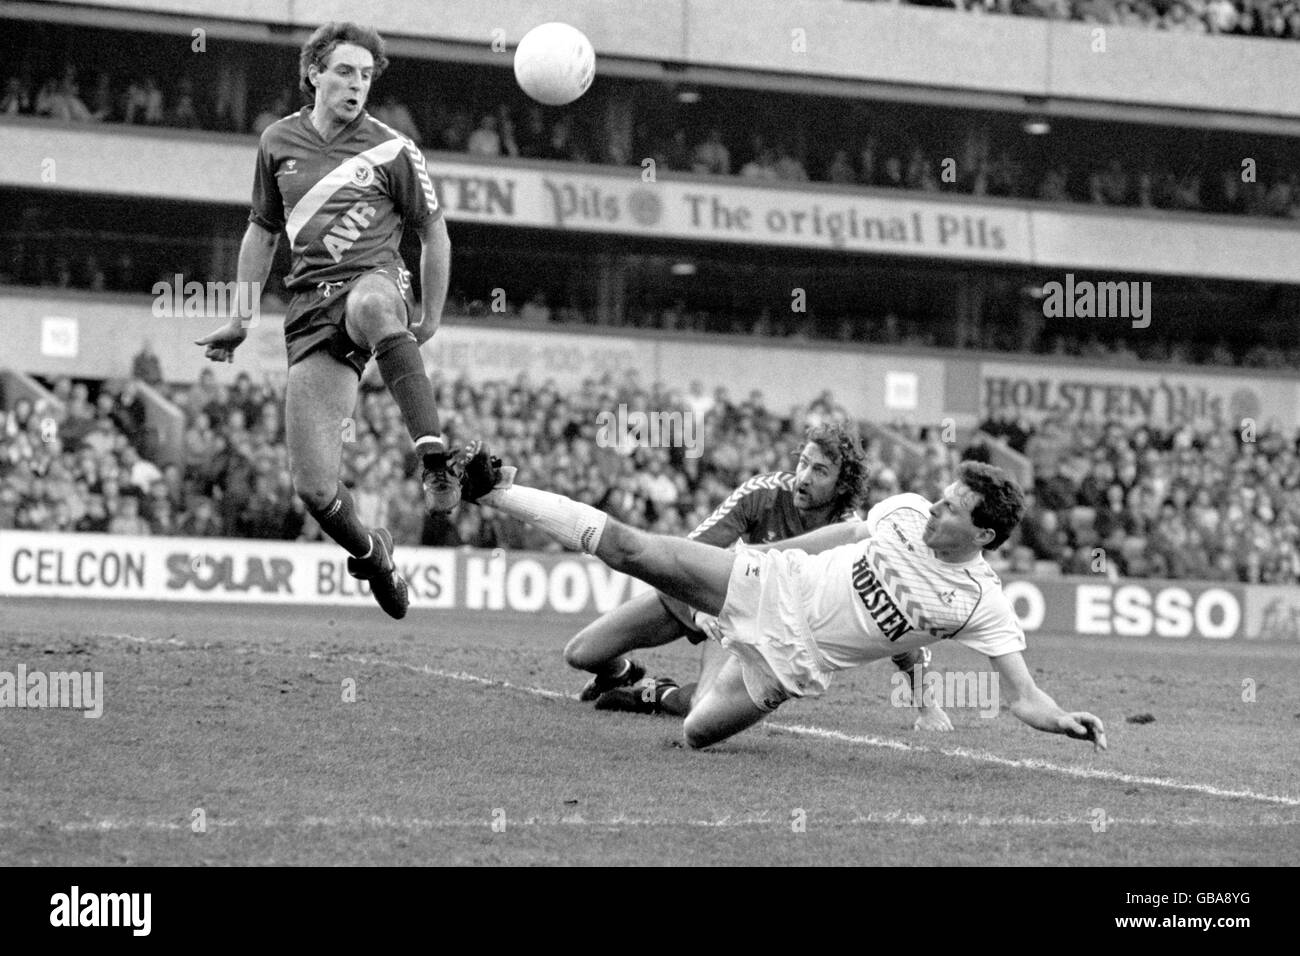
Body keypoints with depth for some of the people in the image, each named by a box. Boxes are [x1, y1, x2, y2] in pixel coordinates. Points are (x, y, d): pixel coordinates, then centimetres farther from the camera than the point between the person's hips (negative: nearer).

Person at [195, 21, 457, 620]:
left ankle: (435, 457, -46)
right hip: (311, 310, 3)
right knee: (313, 487, -10)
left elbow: (434, 235, 12)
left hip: (375, 281, -3)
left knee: (370, 306, -46)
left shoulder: (392, 152, 3)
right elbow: (262, 231, 25)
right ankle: (369, 555, 22)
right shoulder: (278, 143, 13)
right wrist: (240, 320, 22)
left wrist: (430, 321, 14)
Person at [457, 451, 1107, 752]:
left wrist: (1059, 720, -38)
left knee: (698, 734, -10)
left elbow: (1022, 694, -17)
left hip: (793, 658, -1)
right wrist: (776, 548, 22)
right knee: (628, 549, -9)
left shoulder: (981, 605, -16)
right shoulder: (906, 511, -6)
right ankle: (494, 491, 9)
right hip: (772, 583, 1)